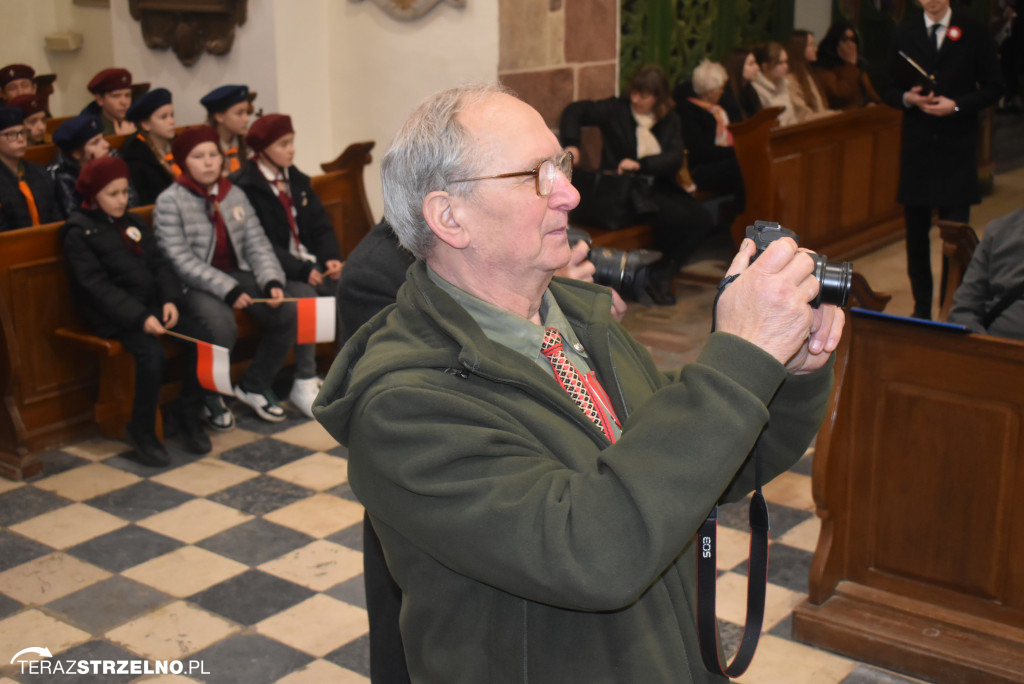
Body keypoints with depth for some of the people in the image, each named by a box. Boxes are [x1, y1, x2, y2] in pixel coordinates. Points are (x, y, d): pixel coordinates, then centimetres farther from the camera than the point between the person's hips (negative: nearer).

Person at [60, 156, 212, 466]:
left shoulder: (132, 222, 15)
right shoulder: (78, 232, -5)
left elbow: (159, 263, 10)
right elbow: (96, 285, -15)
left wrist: (170, 299, -9)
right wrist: (139, 317, -24)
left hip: (152, 304, 6)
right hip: (112, 315, -6)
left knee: (201, 339, -15)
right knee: (152, 354, -30)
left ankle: (189, 417, -1)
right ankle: (141, 432, -11)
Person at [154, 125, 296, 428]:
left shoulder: (235, 195, 9)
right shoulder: (170, 201, -7)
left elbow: (257, 244, 5)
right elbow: (180, 260, -14)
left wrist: (272, 281, -15)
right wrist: (227, 289, -22)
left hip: (238, 274, 6)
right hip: (195, 284, -5)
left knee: (288, 314, -15)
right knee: (222, 327, -34)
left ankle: (254, 386, 7)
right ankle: (210, 398, -5)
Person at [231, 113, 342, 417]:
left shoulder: (297, 180, 15)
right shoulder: (244, 187, -8)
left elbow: (321, 226, 12)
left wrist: (331, 258, -9)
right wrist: (301, 271, -21)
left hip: (309, 263, 6)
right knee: (303, 295, -33)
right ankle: (304, 383, -24)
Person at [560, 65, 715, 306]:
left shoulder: (670, 121, 10)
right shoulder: (617, 110, 3)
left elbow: (675, 160, -4)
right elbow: (575, 111, 0)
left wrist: (641, 164, -20)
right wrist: (571, 143, -18)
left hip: (660, 186, 5)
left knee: (703, 220, -18)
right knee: (677, 217, -28)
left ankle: (663, 274, -3)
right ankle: (656, 277, -7)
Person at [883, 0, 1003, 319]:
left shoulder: (973, 32, 0)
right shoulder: (905, 33, 7)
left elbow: (993, 88, 2)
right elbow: (890, 89, 10)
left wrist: (957, 105, -13)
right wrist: (908, 98, -11)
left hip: (958, 148, -3)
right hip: (917, 145, 3)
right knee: (916, 231, 8)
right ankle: (921, 307, 19)